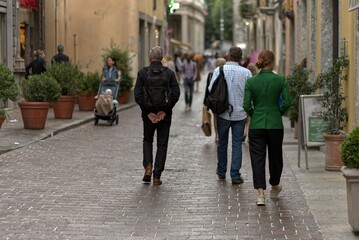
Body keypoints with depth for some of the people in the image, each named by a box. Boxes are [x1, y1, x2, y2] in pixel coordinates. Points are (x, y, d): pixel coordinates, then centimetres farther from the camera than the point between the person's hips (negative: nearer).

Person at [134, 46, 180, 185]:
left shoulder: (142, 73, -5)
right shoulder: (169, 73, -3)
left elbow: (138, 95, -11)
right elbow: (176, 93, -10)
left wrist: (148, 112, -8)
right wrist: (165, 111, -8)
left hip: (148, 114, 0)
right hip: (165, 114, 0)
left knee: (147, 140, 21)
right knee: (162, 144, 8)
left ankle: (148, 166, 0)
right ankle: (157, 176, 4)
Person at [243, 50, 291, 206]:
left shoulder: (251, 81, -4)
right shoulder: (280, 80, -6)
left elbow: (246, 105, -7)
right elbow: (287, 102, -10)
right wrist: (279, 113, 9)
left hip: (256, 124, 0)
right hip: (275, 124, 0)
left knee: (257, 158, 1)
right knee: (275, 156, 19)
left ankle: (260, 193, -11)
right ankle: (274, 187, 39)